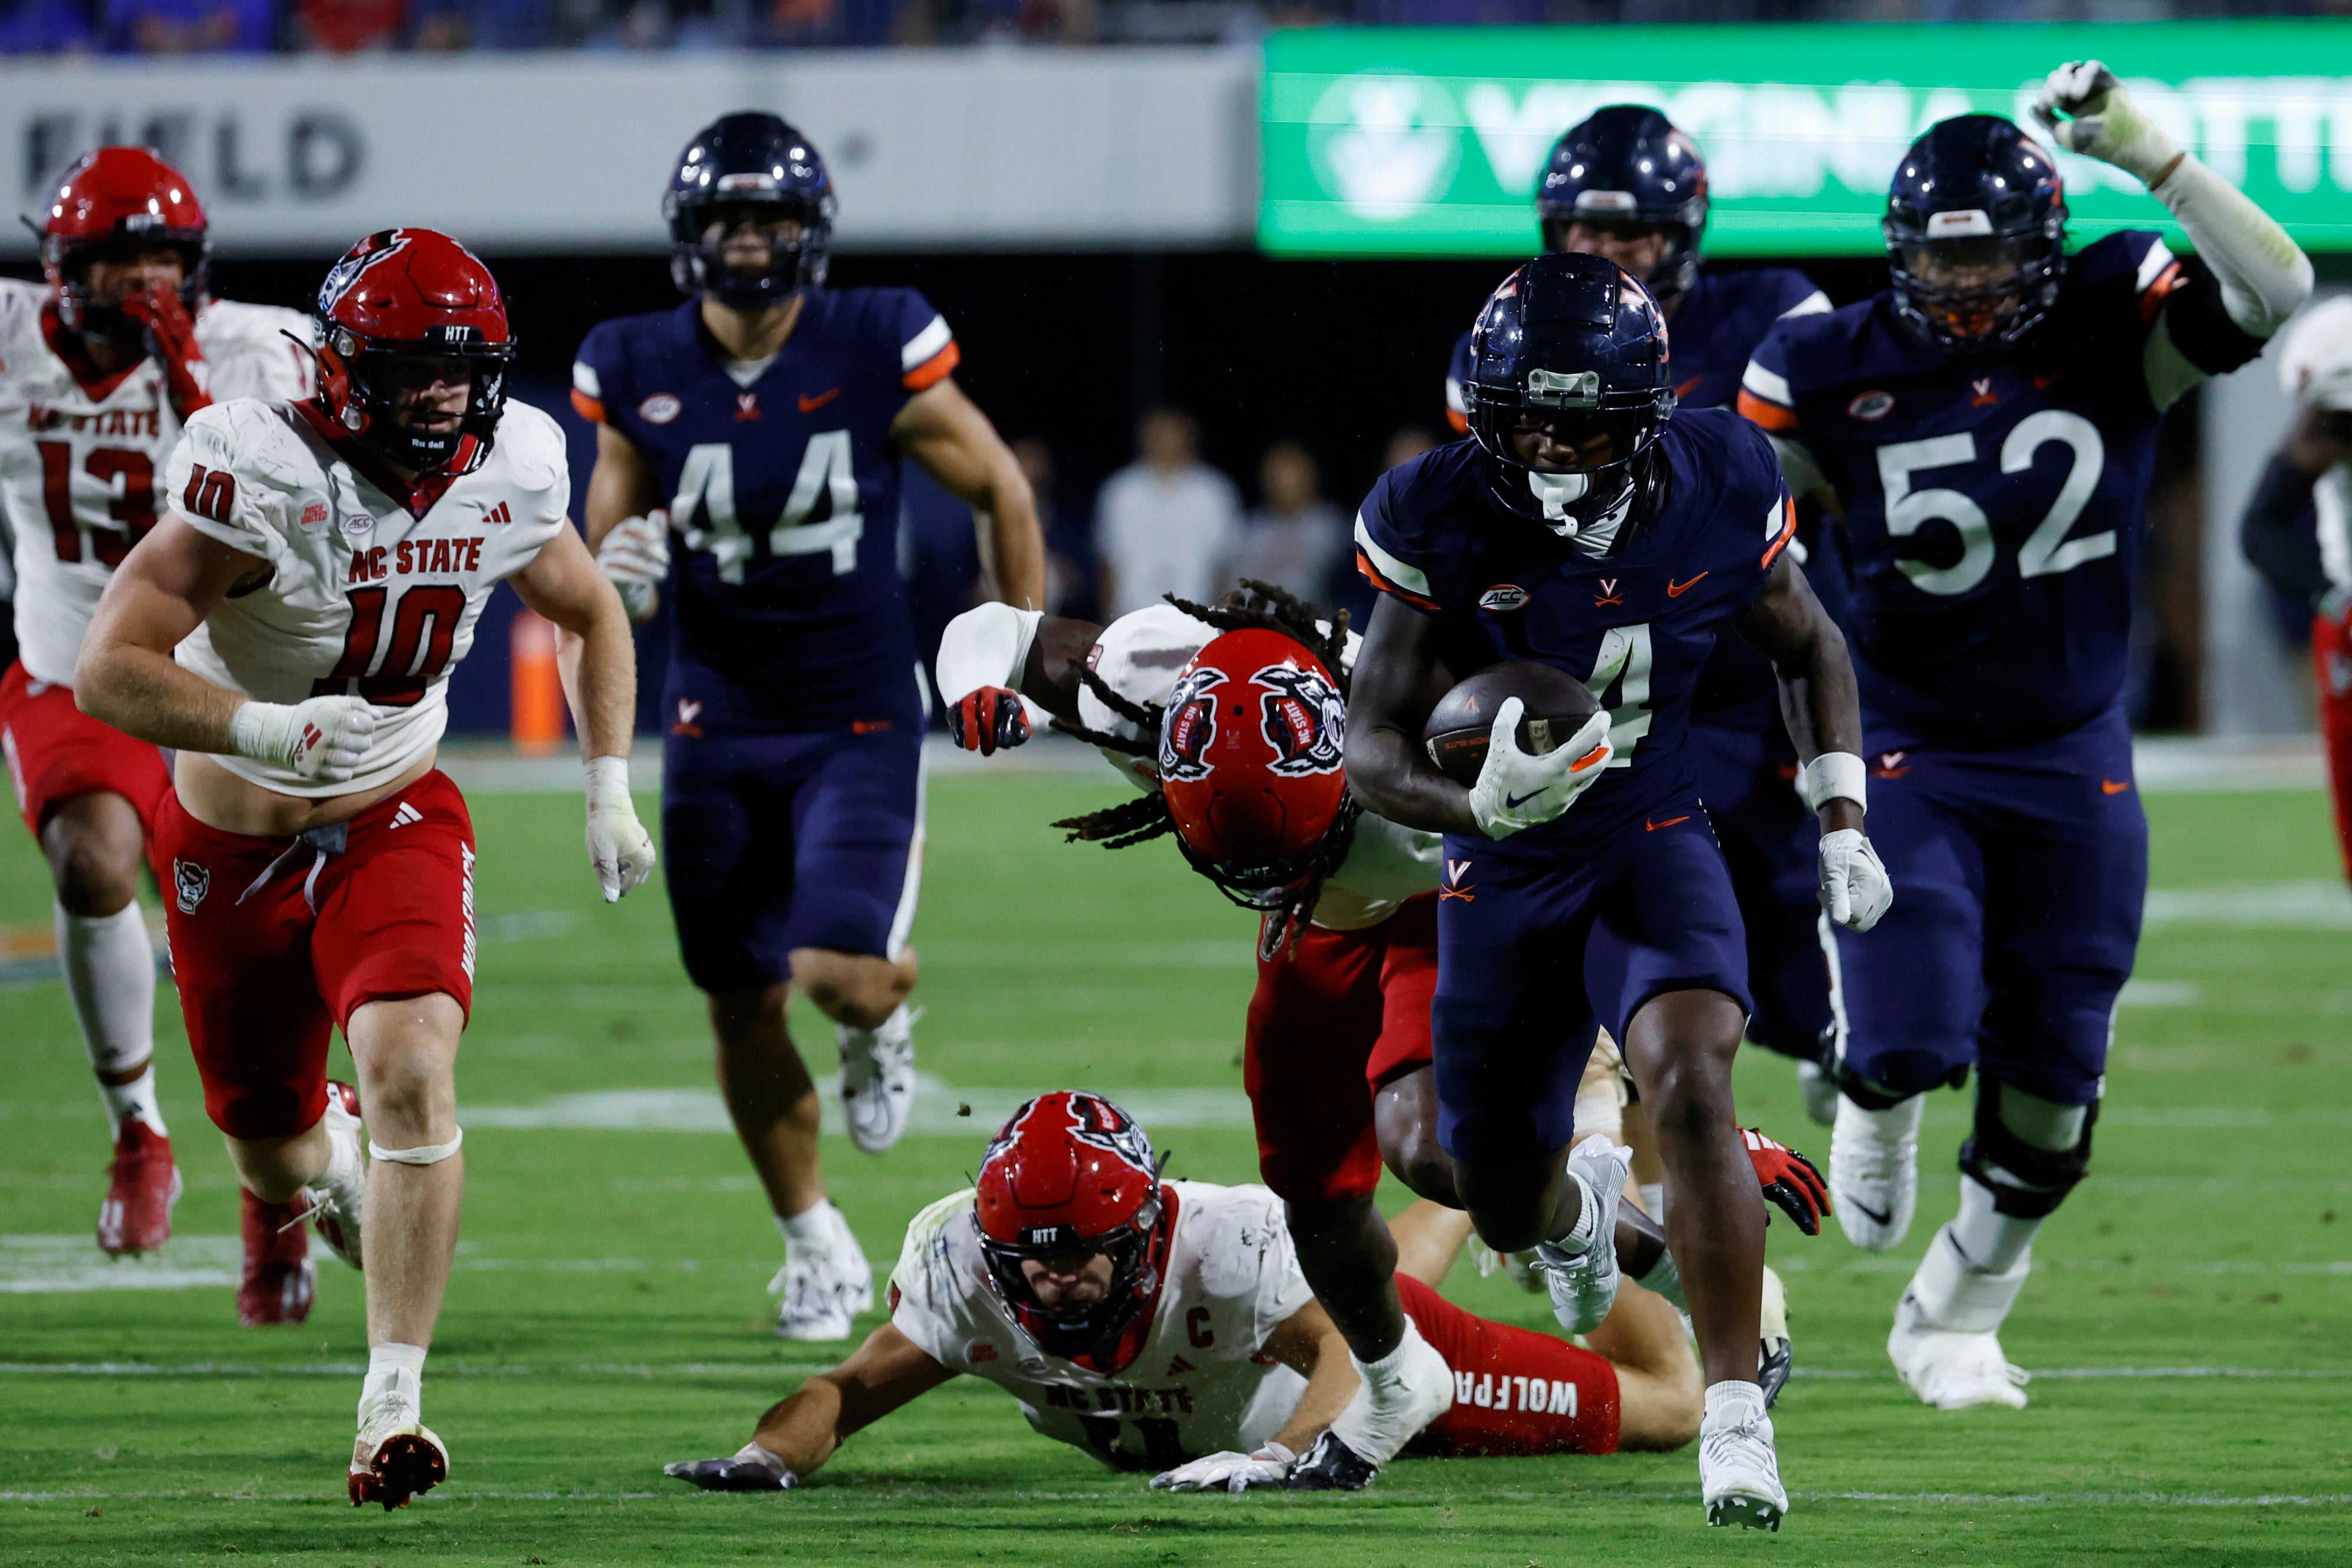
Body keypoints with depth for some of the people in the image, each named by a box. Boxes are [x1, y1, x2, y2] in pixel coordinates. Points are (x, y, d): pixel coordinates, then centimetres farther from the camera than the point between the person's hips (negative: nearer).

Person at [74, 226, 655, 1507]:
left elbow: (587, 615, 12)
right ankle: (337, 1157, 55)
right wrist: (267, 732, -44)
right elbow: (109, 671, -31)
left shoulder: (506, 478, -11)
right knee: (274, 1152, 14)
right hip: (235, 841, -2)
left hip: (396, 823, 2)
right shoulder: (263, 481, -27)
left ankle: (393, 1406, -23)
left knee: (411, 1070, -25)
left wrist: (610, 790, 5)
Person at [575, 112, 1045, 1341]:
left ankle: (879, 1021, 20)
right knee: (743, 1009, 6)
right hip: (718, 724, 3)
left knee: (836, 970, -20)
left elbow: (999, 491, 1)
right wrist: (616, 577, -18)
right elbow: (605, 544, 6)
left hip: (860, 719, -3)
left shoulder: (876, 352, -12)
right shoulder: (639, 374, -6)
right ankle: (816, 1249, 27)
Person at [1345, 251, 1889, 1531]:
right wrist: (1478, 803, -36)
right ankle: (1575, 1202, 55)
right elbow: (1373, 753, -16)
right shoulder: (1441, 522, -19)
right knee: (1505, 1214, 14)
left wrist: (1842, 824, -1)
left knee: (1691, 1090, -29)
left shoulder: (1717, 489, -13)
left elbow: (1805, 649, 7)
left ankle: (1735, 1420, -27)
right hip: (1505, 880, 1)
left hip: (1656, 848, -1)